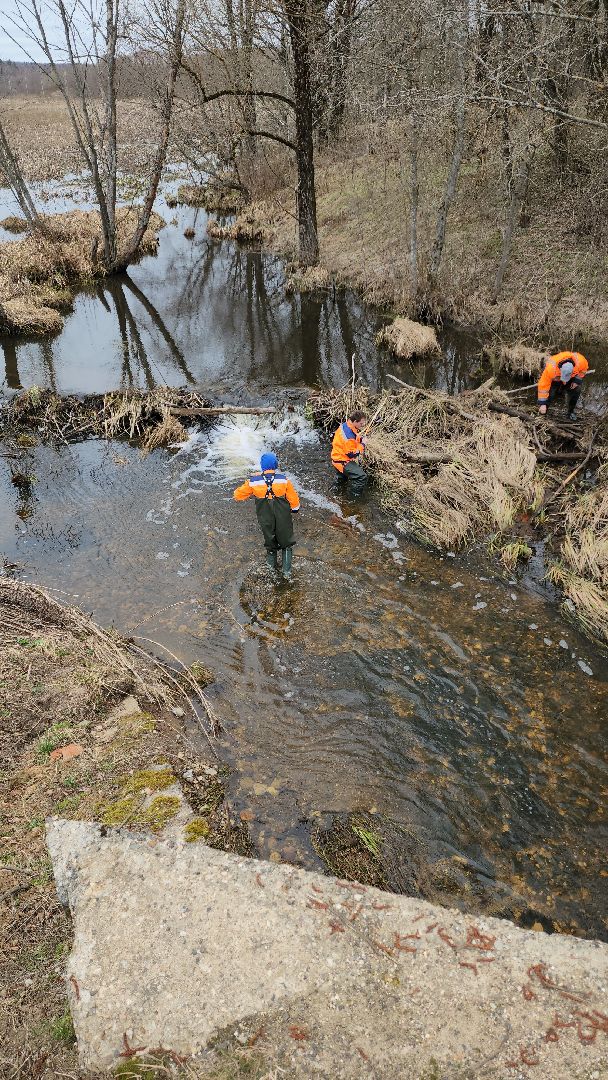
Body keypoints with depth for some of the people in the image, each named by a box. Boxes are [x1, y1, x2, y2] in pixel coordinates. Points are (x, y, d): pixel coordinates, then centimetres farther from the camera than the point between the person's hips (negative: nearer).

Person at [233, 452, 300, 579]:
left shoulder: (253, 481, -14)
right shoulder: (284, 479, -16)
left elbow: (239, 495, -1)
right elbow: (293, 498, -5)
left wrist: (237, 496, 23)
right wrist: (295, 509, 14)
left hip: (265, 519, 1)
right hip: (283, 518, -1)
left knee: (270, 540, 23)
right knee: (286, 542, 17)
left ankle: (272, 565, 45)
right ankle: (286, 570, 19)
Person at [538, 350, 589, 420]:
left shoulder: (580, 361, -35)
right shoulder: (551, 368, -44)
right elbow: (543, 385, -36)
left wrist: (577, 380, -20)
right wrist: (542, 403, -35)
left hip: (572, 378, 3)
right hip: (554, 379, -3)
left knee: (576, 390, -17)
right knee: (551, 394, -23)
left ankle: (571, 411, 3)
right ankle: (542, 412, 0)